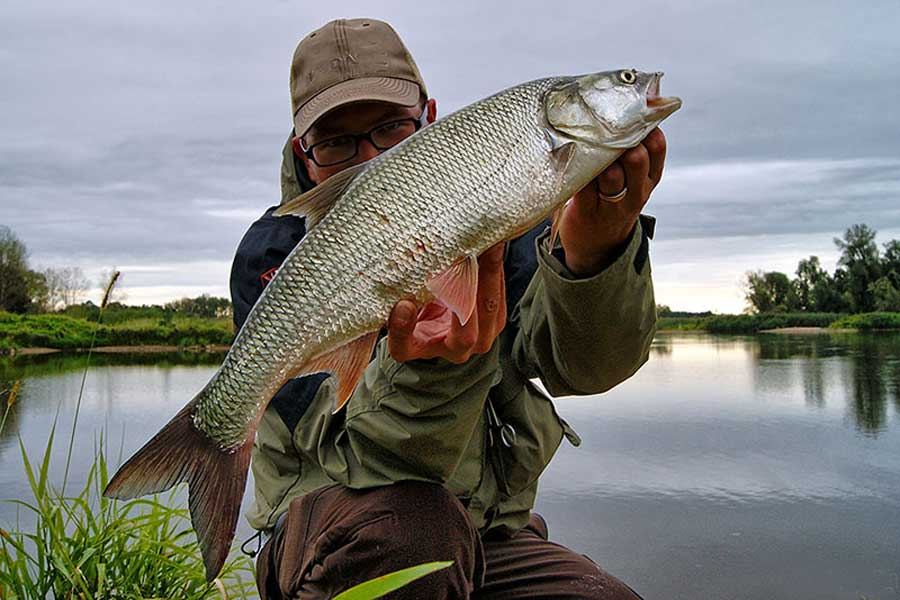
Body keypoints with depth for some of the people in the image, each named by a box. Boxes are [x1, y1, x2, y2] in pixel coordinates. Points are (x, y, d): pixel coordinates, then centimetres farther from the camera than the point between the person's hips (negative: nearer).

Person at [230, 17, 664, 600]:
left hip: (485, 536, 3)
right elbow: (369, 462, -21)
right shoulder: (274, 256, -11)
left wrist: (594, 251, -39)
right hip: (334, 539, -2)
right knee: (404, 520, -34)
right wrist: (421, 369, -41)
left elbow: (582, 363, -19)